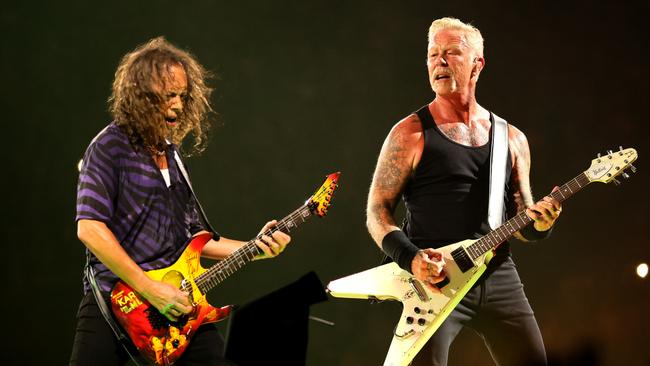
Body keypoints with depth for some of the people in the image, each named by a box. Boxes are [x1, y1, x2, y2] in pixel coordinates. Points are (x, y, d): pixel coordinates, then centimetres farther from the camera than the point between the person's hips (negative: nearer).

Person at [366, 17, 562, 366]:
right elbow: (377, 212, 0)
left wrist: (538, 224, -6)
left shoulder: (512, 139, 14)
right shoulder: (410, 134, 1)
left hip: (499, 278, 4)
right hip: (433, 279, -4)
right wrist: (410, 258, -17)